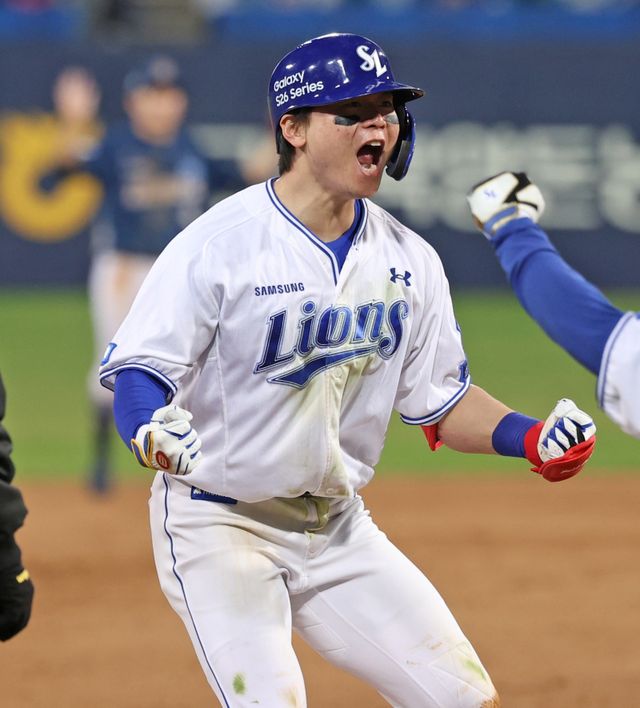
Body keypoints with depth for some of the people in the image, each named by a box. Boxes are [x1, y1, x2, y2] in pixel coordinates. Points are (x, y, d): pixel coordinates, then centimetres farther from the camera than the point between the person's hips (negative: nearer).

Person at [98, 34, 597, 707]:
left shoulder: (408, 258, 3)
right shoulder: (218, 244, -16)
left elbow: (439, 399, 11)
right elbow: (137, 372, -18)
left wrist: (530, 437, -7)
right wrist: (151, 432, -40)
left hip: (340, 527, 6)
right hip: (218, 525, -6)